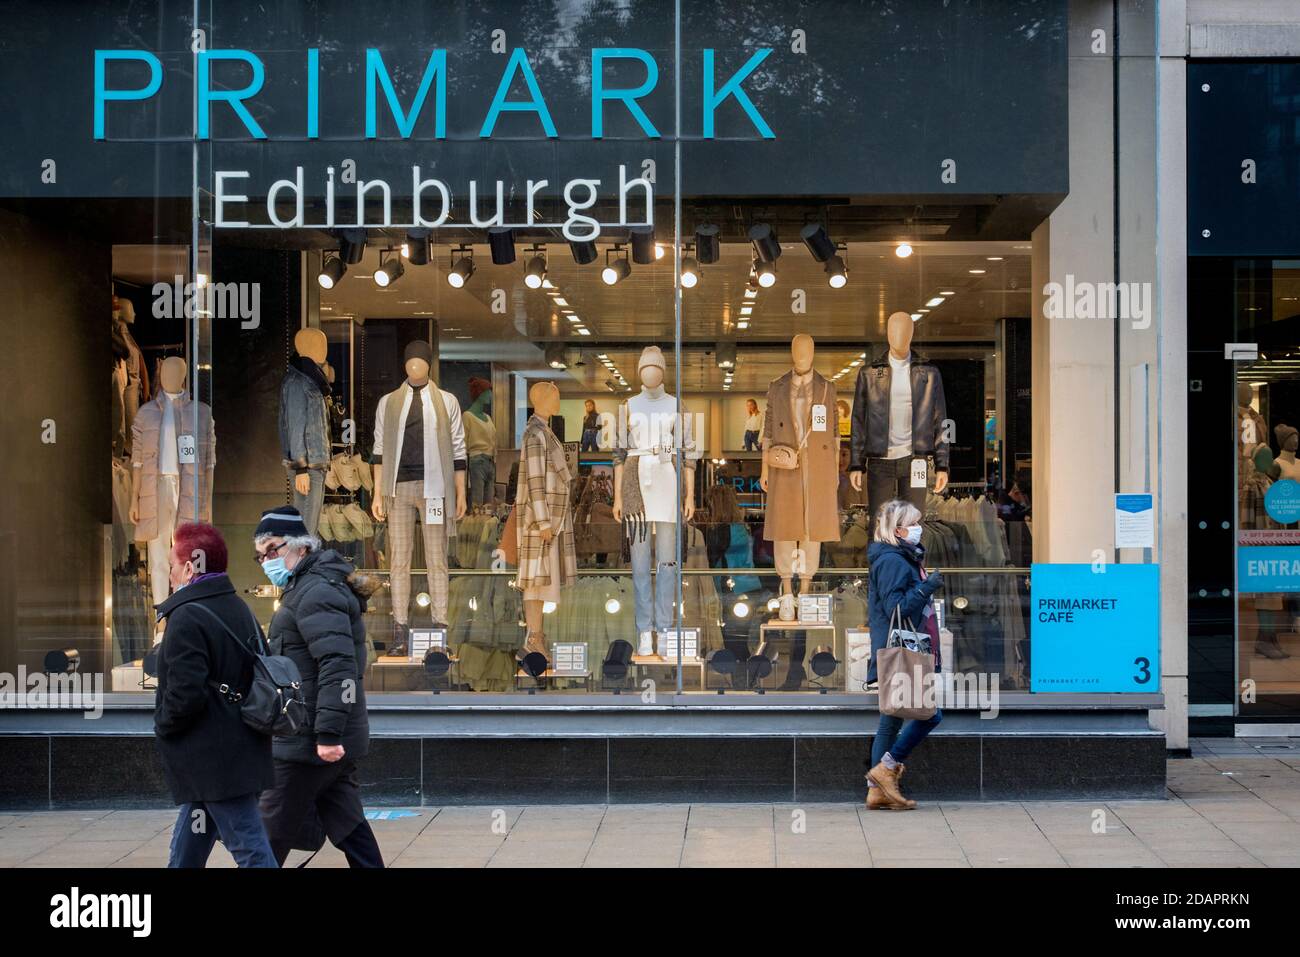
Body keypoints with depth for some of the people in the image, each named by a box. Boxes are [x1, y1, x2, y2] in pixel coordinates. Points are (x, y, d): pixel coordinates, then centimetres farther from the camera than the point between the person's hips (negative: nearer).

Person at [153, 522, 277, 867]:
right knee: (186, 851, 20)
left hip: (211, 759, -9)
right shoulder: (239, 609, 13)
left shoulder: (187, 618, -17)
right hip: (242, 750, 10)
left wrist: (162, 725, -6)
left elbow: (185, 694, -24)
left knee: (250, 849, -7)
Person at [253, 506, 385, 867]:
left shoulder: (315, 592, -15)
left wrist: (328, 733, -28)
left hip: (309, 742, -10)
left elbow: (337, 665, -25)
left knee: (273, 832, 0)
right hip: (333, 739, 10)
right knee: (348, 827, 11)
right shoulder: (304, 588, 19)